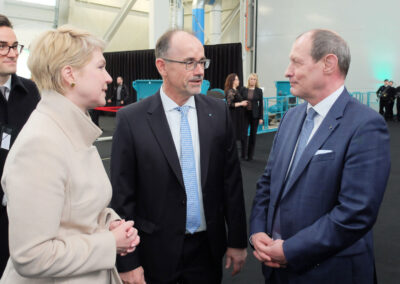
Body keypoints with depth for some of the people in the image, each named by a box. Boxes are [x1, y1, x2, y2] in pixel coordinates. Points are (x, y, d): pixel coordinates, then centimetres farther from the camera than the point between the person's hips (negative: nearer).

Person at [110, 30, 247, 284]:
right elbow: (122, 194, -8)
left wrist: (237, 240, 3)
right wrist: (127, 262, -7)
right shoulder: (131, 119, -12)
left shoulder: (218, 111, -3)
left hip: (208, 247, 3)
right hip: (156, 253, -2)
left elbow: (231, 179, 1)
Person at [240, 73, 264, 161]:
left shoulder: (259, 91, 1)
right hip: (245, 114, 0)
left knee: (253, 134, 6)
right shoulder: (243, 90, 3)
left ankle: (250, 155, 15)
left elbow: (261, 104, 1)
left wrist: (261, 117, -3)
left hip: (254, 115, 0)